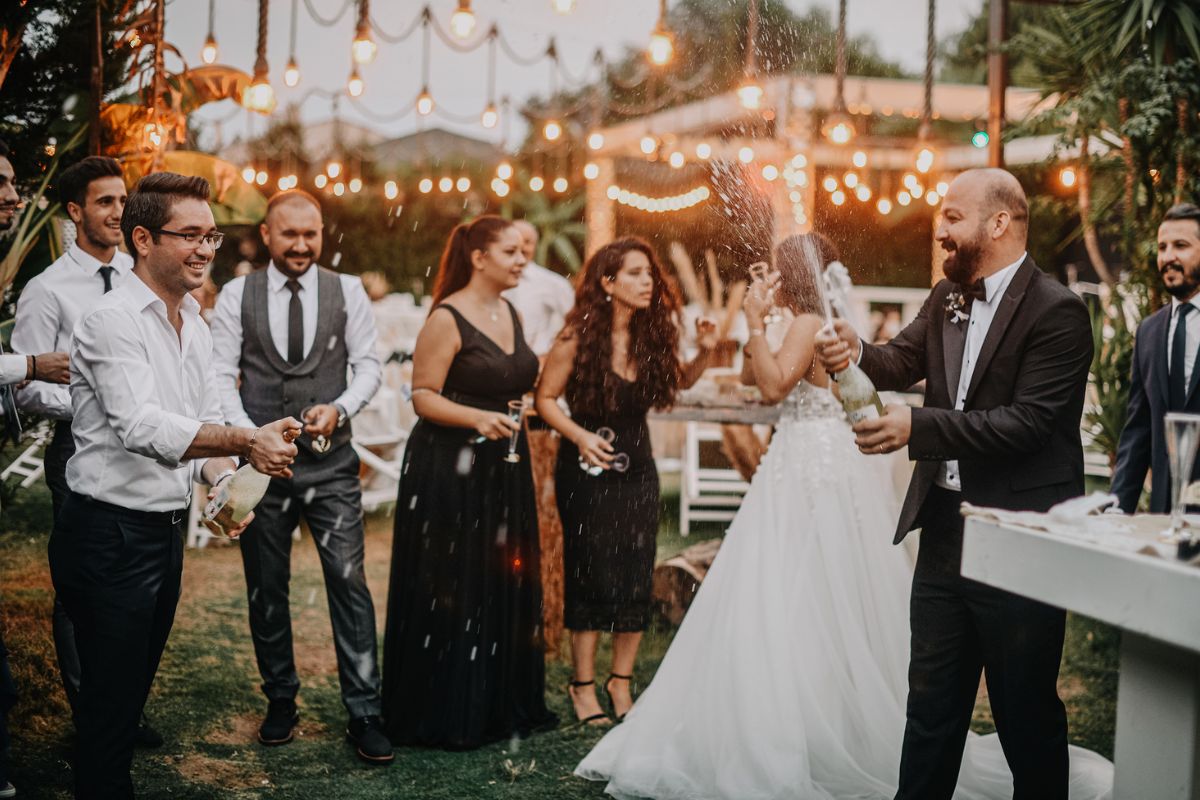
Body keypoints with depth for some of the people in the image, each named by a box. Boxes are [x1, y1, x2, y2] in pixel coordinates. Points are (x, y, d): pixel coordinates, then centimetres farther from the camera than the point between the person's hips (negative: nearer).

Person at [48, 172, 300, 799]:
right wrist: (245, 442, -38)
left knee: (136, 686, 18)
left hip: (168, 529, 8)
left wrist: (222, 482, -4)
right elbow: (141, 426, -29)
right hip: (111, 534, -8)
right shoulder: (111, 321, -16)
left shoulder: (194, 326, 11)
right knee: (109, 697, 1)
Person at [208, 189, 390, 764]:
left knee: (349, 582, -5)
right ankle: (280, 701, 27)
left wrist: (339, 408, -15)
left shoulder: (347, 292, 3)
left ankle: (364, 712, 2)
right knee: (266, 587, 11)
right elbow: (221, 375, -1)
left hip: (330, 463, -1)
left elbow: (368, 365, 3)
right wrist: (250, 436, -14)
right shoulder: (237, 295, 2)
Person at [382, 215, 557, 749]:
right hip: (450, 470, -7)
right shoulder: (447, 318, -11)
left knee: (505, 586, 9)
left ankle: (502, 704, 21)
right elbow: (422, 396, -14)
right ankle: (445, 716, 10)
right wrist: (479, 418, -27)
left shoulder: (511, 314, 12)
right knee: (450, 590, -1)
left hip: (504, 470, 7)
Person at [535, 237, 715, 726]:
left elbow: (680, 381, 16)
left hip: (637, 466, 4)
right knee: (591, 578, -1)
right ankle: (583, 685, 13)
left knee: (637, 579, 4)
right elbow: (545, 398, -7)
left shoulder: (653, 334, -1)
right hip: (587, 467, -4)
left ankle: (622, 683, 17)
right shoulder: (579, 337, -13)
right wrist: (579, 436, -22)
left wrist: (703, 353, -3)